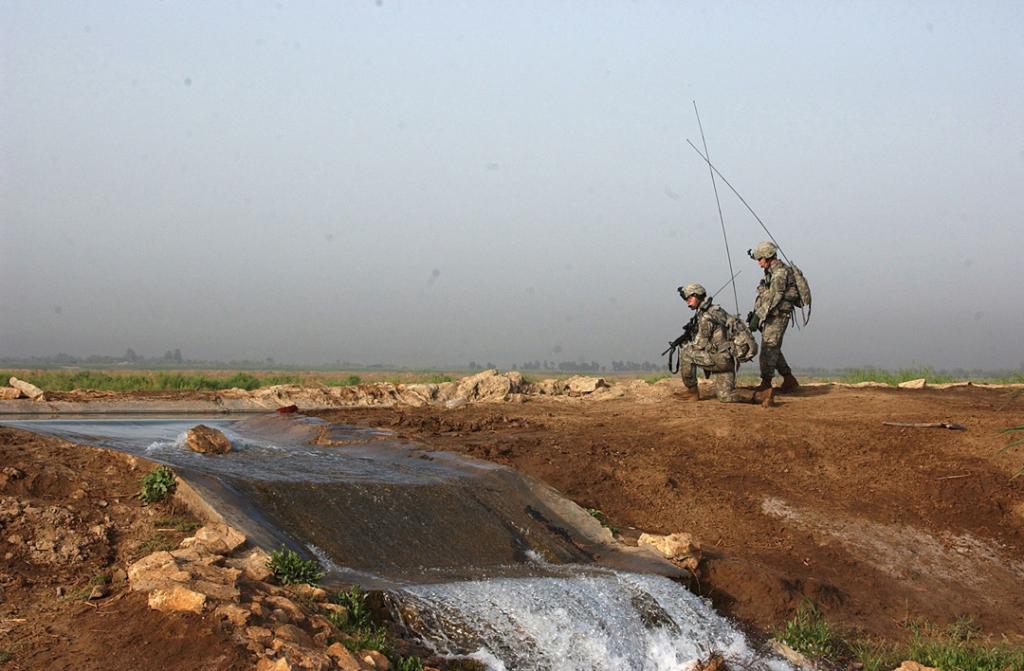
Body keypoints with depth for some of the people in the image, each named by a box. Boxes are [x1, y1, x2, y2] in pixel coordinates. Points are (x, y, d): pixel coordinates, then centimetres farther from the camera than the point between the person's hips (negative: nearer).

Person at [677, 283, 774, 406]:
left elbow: (700, 344, -11)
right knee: (726, 396, 13)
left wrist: (686, 345, 7)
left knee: (686, 352, -3)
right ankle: (762, 396, -1)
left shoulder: (706, 316, -13)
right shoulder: (717, 310, 17)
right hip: (729, 361, 9)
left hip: (721, 359, -9)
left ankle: (692, 392, 3)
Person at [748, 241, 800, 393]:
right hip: (771, 317, 10)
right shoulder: (771, 272, 15)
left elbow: (772, 298, -22)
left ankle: (766, 384, -8)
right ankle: (789, 380, 20)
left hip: (778, 316, -10)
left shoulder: (780, 272, -17)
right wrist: (755, 312, 15)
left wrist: (758, 317, -23)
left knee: (769, 349, -9)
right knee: (773, 349, 14)